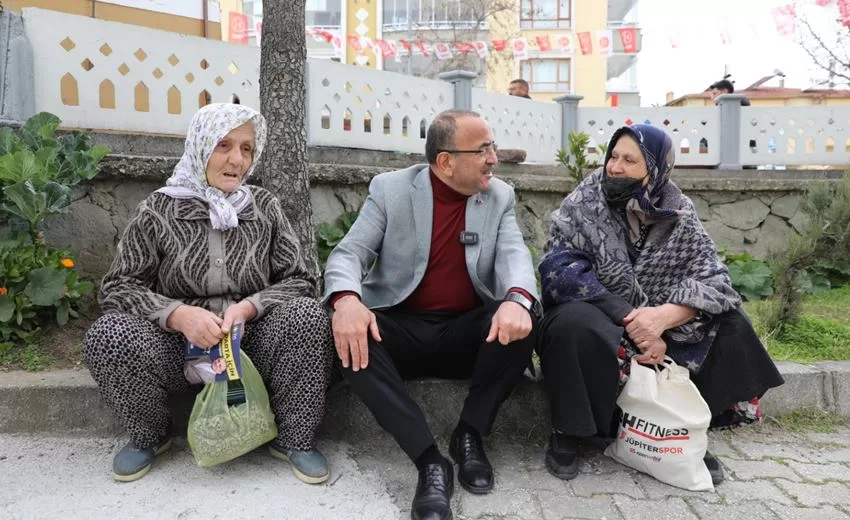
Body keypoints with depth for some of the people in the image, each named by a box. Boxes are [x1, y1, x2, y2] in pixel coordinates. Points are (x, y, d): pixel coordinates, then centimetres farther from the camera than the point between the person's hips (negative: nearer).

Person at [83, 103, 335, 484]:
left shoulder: (265, 207, 1)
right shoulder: (158, 210, -3)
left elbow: (299, 281, -3)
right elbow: (118, 287, -5)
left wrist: (248, 307, -22)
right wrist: (178, 314, -24)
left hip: (252, 343, 1)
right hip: (178, 346, 0)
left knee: (308, 315, -26)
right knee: (106, 335, -26)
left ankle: (294, 438, -6)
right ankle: (148, 435, 3)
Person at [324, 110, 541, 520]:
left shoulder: (500, 197, 4)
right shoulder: (389, 189, -2)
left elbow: (514, 255, -10)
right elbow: (349, 253, -9)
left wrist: (517, 299, -36)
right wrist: (346, 300, -33)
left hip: (468, 333, 2)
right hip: (400, 330, -1)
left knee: (522, 316, -28)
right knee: (348, 333, -31)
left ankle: (469, 435, -11)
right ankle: (429, 460, -28)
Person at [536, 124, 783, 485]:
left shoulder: (677, 215, -4)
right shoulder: (583, 204, -11)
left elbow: (713, 280, -12)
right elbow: (562, 271, -23)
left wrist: (663, 316, -32)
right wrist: (630, 320, -31)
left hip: (657, 327, 3)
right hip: (594, 319, -3)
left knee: (730, 323, -12)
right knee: (575, 322, -36)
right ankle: (566, 433, -15)